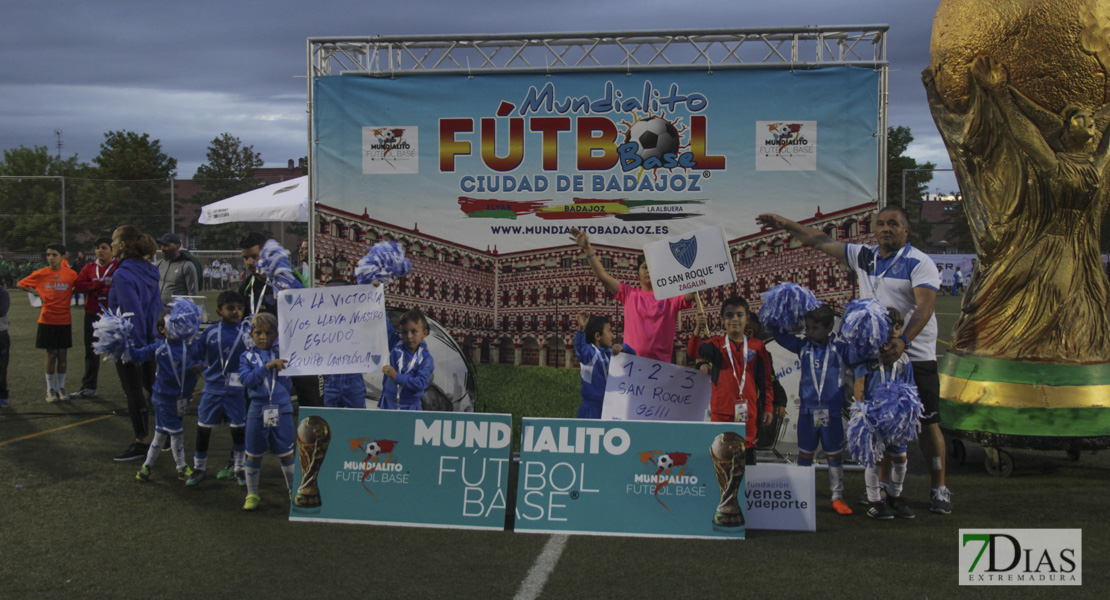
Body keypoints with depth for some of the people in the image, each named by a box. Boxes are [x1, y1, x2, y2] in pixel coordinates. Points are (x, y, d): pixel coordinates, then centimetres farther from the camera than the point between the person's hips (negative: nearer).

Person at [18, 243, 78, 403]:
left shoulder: (71, 274, -2)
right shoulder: (41, 274, -2)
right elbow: (21, 284, 10)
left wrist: (70, 294, 3)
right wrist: (37, 293, -1)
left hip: (64, 320, 1)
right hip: (47, 320, -1)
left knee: (62, 355, 4)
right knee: (51, 355, 2)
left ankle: (61, 388, 16)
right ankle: (50, 389, 12)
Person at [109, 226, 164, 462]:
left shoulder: (123, 274, -19)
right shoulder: (148, 270, 7)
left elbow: (132, 313, -23)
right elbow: (157, 306, 12)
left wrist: (135, 346, -21)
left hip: (129, 342, -8)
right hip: (151, 338, 8)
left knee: (133, 392, 1)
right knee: (152, 387, 17)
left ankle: (141, 443, 8)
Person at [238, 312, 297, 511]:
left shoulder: (282, 353, 6)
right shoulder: (247, 357, 3)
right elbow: (247, 380, -11)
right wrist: (267, 366, -20)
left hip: (282, 409, 0)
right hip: (258, 409, 0)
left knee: (286, 453, 6)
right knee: (253, 455, 8)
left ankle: (294, 491, 18)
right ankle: (252, 494, 22)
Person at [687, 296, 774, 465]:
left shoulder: (757, 346, 6)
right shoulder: (717, 344, 3)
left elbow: (766, 379, 8)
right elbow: (693, 351, -16)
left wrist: (768, 407, 4)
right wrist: (697, 331, -34)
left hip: (748, 411, 1)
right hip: (721, 410, -1)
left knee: (748, 452, 5)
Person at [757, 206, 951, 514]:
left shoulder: (919, 262, -8)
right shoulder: (864, 256, 11)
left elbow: (925, 306, -20)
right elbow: (822, 242, 20)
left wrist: (904, 341, -35)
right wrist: (787, 224, 19)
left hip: (916, 356, -5)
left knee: (927, 423, -2)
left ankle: (939, 489, 9)